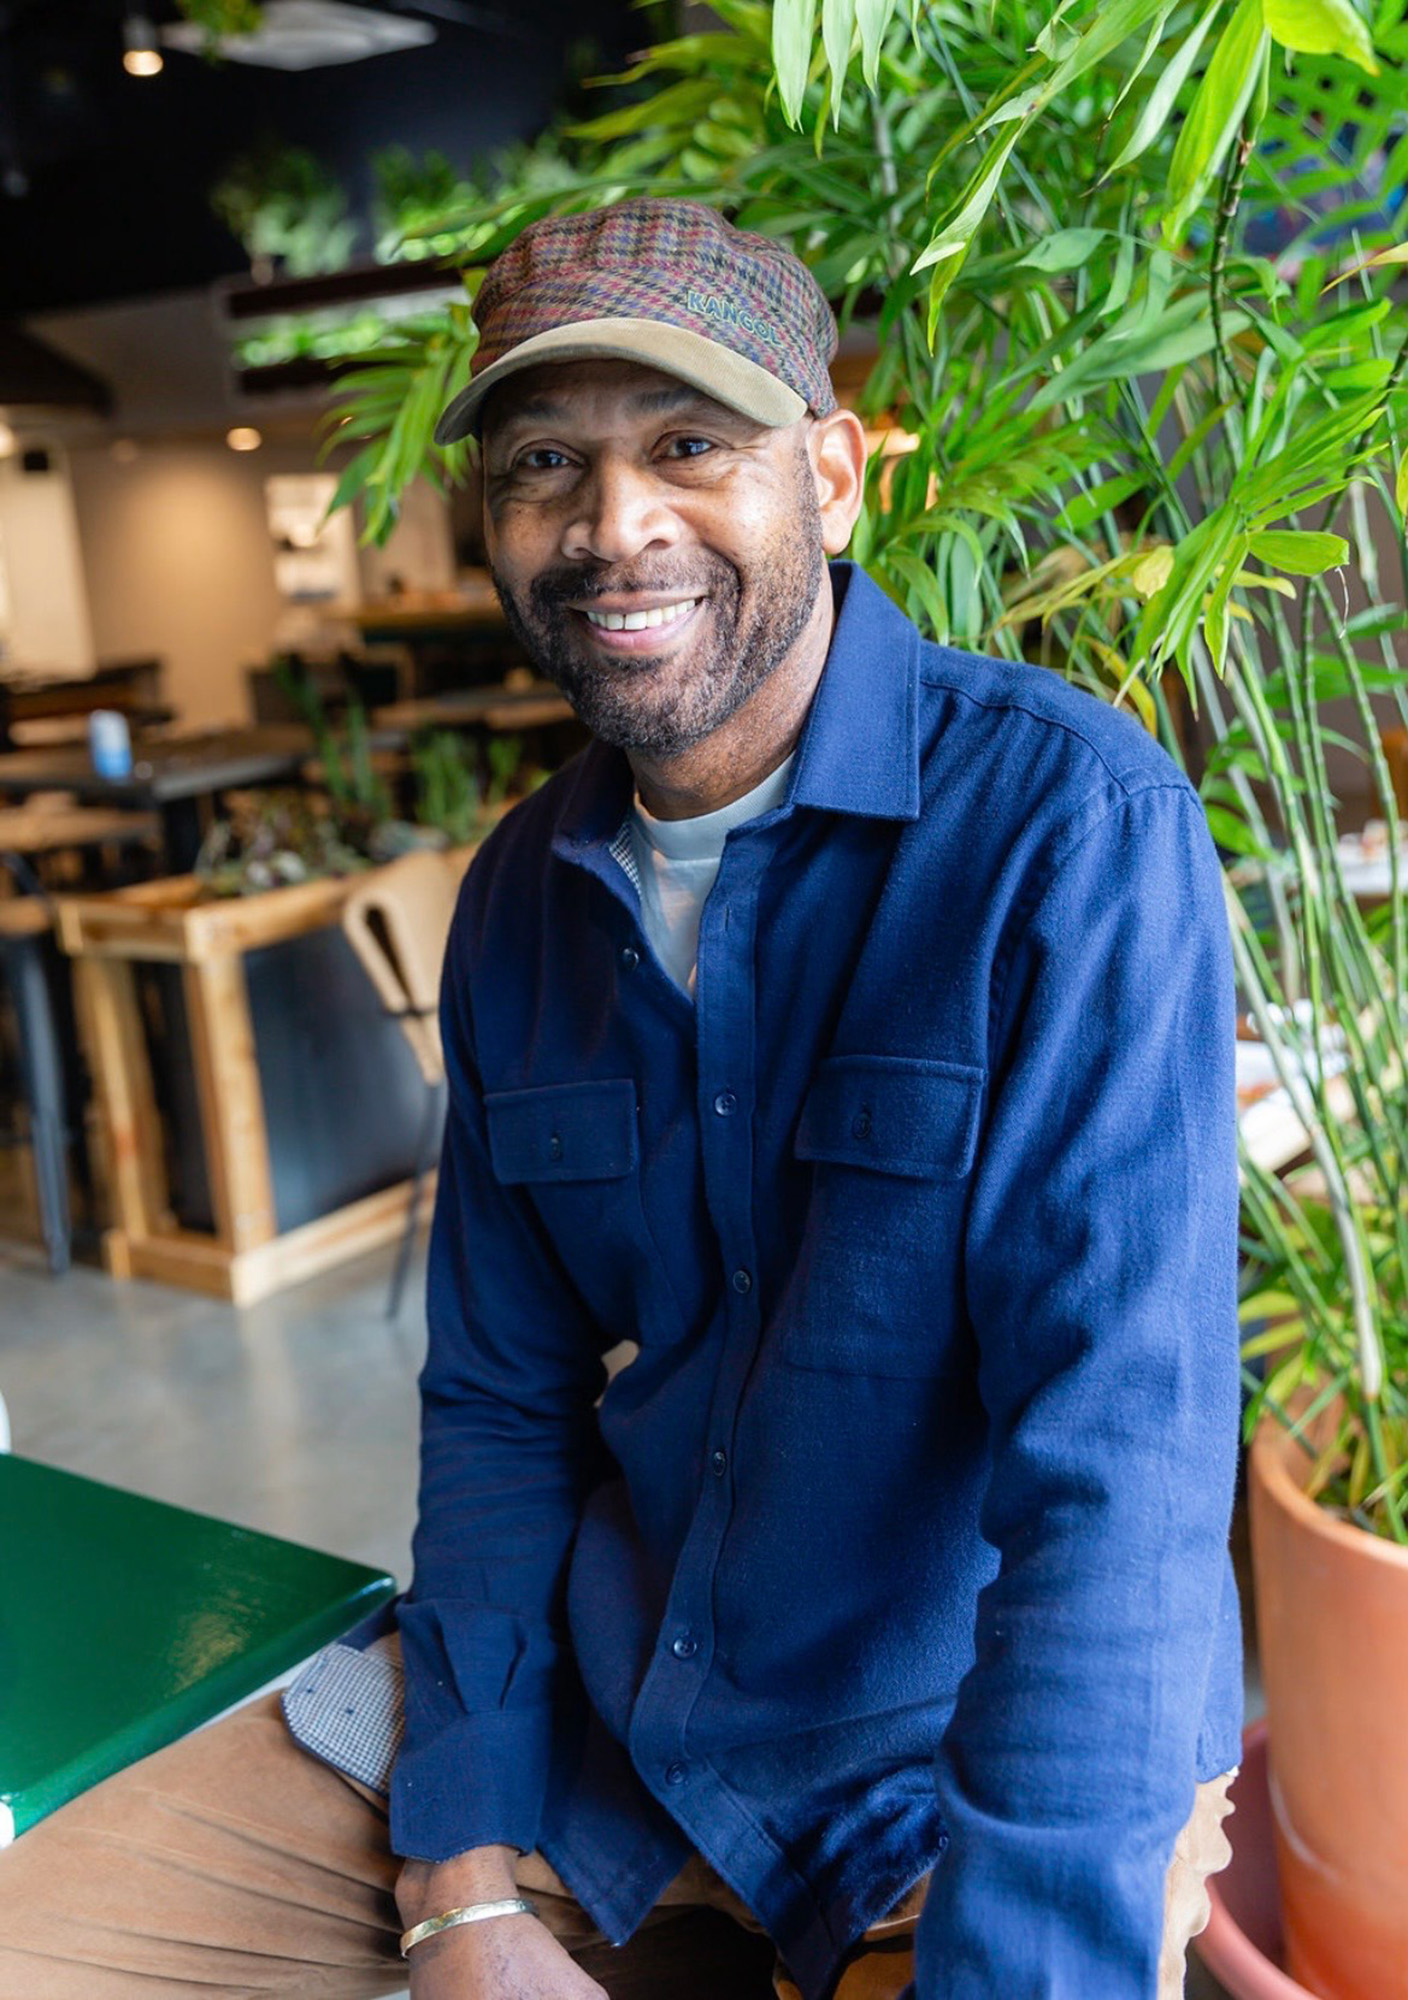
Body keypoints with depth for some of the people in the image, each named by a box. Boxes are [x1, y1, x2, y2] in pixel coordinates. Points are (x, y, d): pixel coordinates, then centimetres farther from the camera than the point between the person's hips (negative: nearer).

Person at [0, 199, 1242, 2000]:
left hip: (998, 1739, -4)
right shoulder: (519, 900, 1)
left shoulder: (1067, 819, -19)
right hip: (595, 1680, 5)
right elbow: (501, 1403, 4)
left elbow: (1120, 1455, -24)